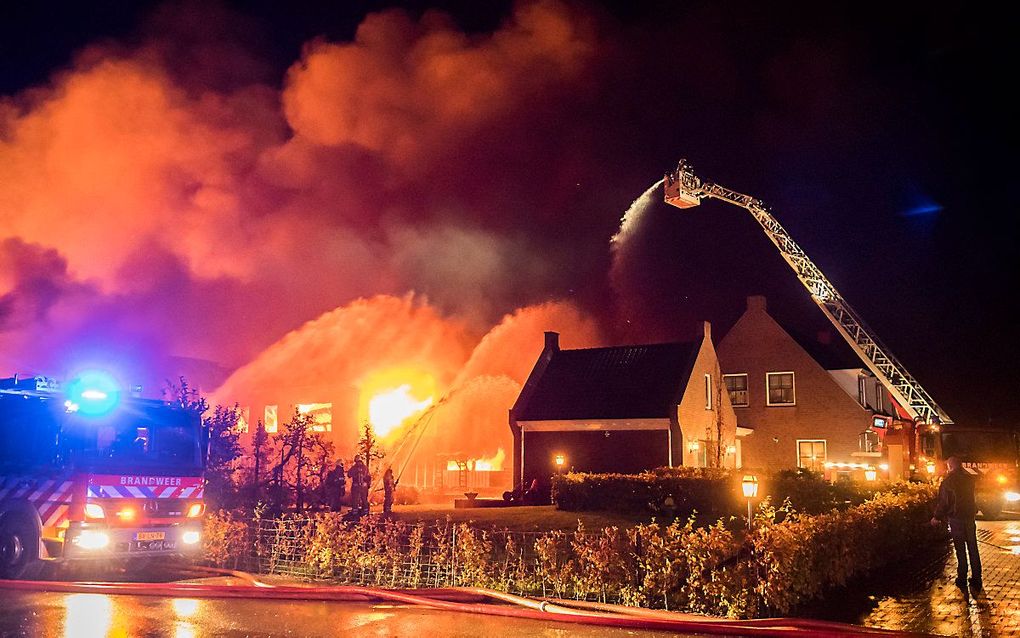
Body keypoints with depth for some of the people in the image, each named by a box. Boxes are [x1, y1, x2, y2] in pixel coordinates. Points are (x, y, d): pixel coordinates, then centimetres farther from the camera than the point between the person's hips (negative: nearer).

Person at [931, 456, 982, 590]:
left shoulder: (947, 481, -13)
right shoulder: (969, 479, 0)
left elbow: (943, 502, -9)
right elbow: (969, 498, 13)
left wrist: (937, 517, 3)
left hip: (956, 518, -4)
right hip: (970, 516, 4)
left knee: (960, 550, 4)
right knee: (973, 549, 9)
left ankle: (962, 579, 7)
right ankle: (976, 580, 12)